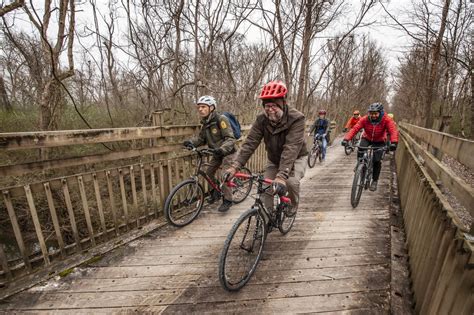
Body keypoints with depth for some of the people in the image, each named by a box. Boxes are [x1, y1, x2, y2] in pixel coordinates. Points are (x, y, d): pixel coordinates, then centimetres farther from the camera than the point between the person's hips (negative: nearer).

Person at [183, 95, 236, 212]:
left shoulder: (221, 119, -23)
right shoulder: (205, 123, 0)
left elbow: (230, 139, -29)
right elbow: (201, 139, 2)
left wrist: (222, 148, -46)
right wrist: (191, 142, -17)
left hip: (227, 152, -7)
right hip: (217, 153, 8)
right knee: (209, 173, 10)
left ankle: (227, 200, 5)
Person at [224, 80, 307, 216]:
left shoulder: (296, 119, -30)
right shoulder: (262, 119, -18)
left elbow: (291, 149, -41)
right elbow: (250, 142, -26)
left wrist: (281, 176, -53)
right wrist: (235, 166, -38)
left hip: (296, 158, -3)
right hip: (274, 159, 4)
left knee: (291, 181, -28)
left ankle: (294, 204, 6)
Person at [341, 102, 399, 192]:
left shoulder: (386, 120, -24)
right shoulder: (365, 119, -23)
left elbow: (393, 131, -36)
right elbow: (354, 129, -32)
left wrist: (394, 142, -56)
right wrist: (346, 139, -48)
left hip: (379, 142, -1)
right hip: (366, 139, 1)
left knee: (377, 161, -11)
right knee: (360, 151, -31)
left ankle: (374, 181, 9)